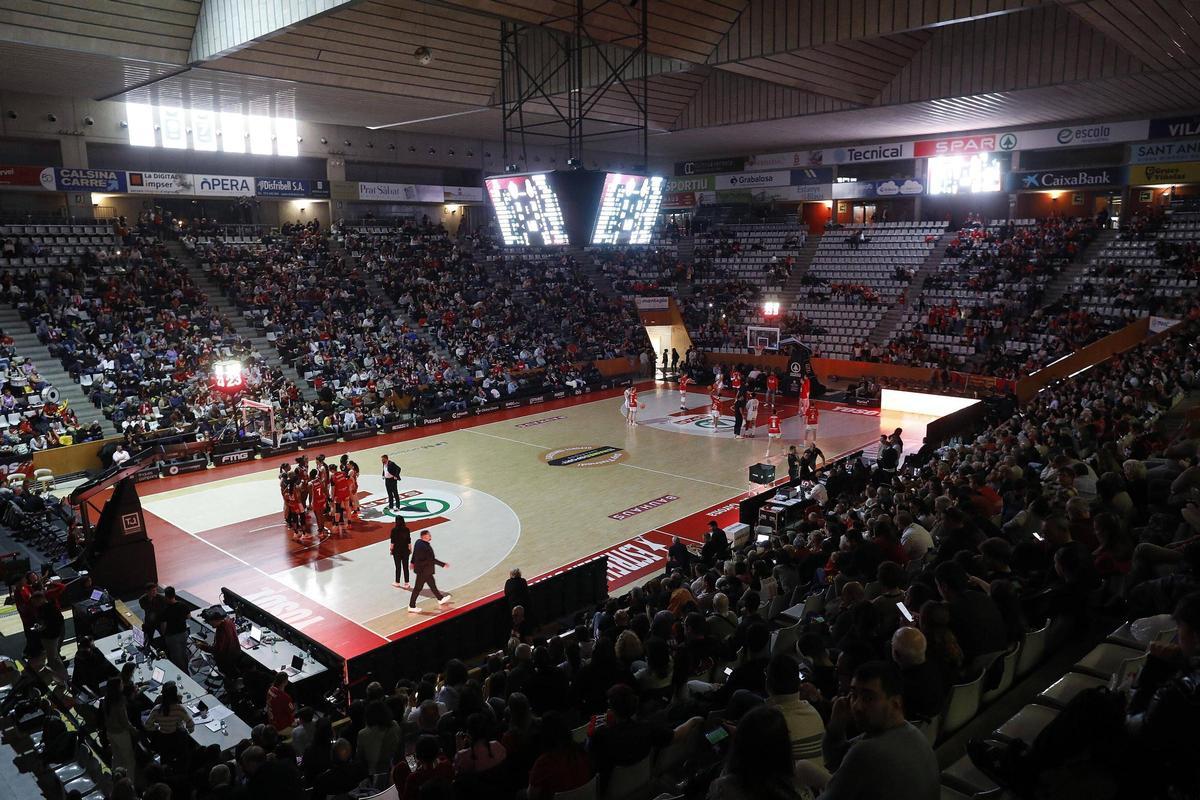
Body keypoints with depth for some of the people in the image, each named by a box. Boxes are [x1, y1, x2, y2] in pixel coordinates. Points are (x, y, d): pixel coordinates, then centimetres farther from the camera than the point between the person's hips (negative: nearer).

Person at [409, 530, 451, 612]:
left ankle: (440, 599, 38)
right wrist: (443, 565, -19)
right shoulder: (425, 547, -32)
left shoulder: (418, 542, -4)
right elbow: (432, 560, -27)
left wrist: (413, 562, 28)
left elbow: (414, 553, 12)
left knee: (432, 584, 23)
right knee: (418, 588, 3)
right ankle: (412, 607, 15)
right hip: (423, 570, -10)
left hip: (425, 569, 10)